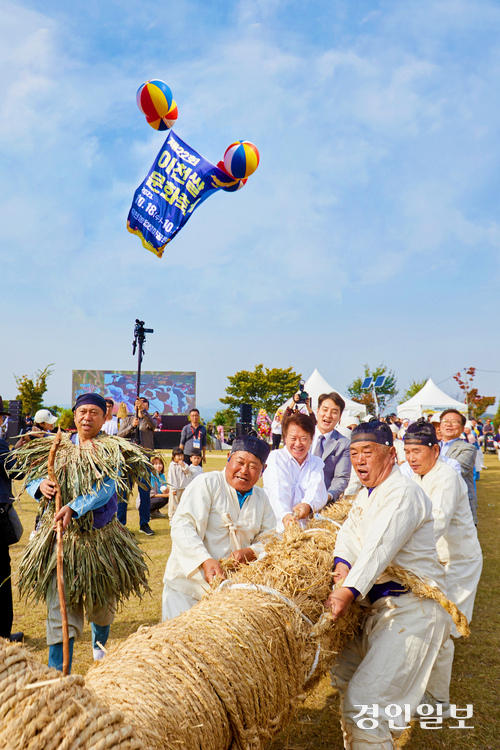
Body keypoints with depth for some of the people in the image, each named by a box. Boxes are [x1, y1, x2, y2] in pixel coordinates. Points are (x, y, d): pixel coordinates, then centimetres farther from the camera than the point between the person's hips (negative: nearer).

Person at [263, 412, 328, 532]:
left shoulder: (317, 462, 17)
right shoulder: (276, 458, 6)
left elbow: (317, 490, -3)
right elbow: (278, 491, -13)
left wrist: (308, 505, -27)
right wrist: (285, 515, -34)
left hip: (307, 526, 2)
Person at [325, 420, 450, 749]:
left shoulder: (404, 493, -16)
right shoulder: (366, 495, 16)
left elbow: (379, 546, -30)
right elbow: (350, 533, 1)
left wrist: (349, 591, -41)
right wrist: (342, 565, -20)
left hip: (414, 610, -10)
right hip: (381, 607, 10)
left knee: (364, 703, -16)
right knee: (344, 673, 21)